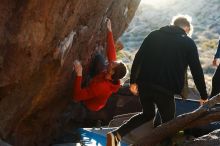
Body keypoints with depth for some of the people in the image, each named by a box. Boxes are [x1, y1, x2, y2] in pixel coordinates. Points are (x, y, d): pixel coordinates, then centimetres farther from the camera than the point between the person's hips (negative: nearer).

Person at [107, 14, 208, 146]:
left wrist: (133, 81, 15)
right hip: (165, 89, -4)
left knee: (148, 114, 24)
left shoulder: (154, 35, 14)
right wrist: (204, 96, 15)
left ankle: (116, 135, 11)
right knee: (167, 122, 14)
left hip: (144, 84, 4)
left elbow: (138, 58, 9)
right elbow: (197, 71, 7)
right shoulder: (189, 43, 6)